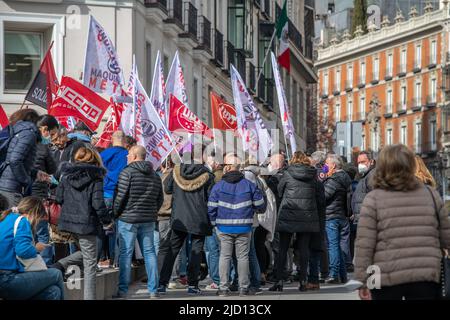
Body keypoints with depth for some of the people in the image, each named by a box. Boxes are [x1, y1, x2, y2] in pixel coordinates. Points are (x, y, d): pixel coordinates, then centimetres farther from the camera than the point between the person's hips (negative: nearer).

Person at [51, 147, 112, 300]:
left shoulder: (66, 175, 6)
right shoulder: (95, 177, -7)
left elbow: (59, 198, 6)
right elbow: (98, 202, -14)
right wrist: (107, 221, -1)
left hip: (68, 220, 5)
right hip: (87, 223, -5)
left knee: (85, 252, 26)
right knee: (90, 264, 3)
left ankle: (60, 264, 4)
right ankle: (89, 297, 1)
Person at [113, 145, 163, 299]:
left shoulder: (127, 172, -10)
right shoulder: (155, 175, 10)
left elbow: (120, 196, -12)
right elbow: (160, 198, 14)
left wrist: (115, 213, 0)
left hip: (128, 219, -5)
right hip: (148, 220, 5)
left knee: (125, 253, 0)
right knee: (149, 252, 8)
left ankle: (122, 289, 1)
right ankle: (153, 289, 8)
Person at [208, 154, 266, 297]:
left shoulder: (218, 186, -3)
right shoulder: (249, 185, 0)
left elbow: (211, 208, -4)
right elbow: (260, 206, 4)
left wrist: (214, 223, 11)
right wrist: (252, 210, 24)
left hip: (224, 228, 0)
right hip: (244, 227, 1)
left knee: (225, 256, 6)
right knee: (243, 256, 7)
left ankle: (224, 288, 4)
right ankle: (243, 288, 9)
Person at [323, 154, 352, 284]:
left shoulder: (333, 179, -15)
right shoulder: (343, 178, 15)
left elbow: (323, 195, -18)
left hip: (331, 216, -9)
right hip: (341, 216, 9)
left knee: (333, 245, -7)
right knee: (337, 245, 14)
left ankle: (334, 274, -7)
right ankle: (342, 275, 16)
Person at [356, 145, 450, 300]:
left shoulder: (373, 199, -5)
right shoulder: (431, 195, 4)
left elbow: (364, 245, -8)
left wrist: (362, 281, -3)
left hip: (387, 278, -2)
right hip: (426, 276, 2)